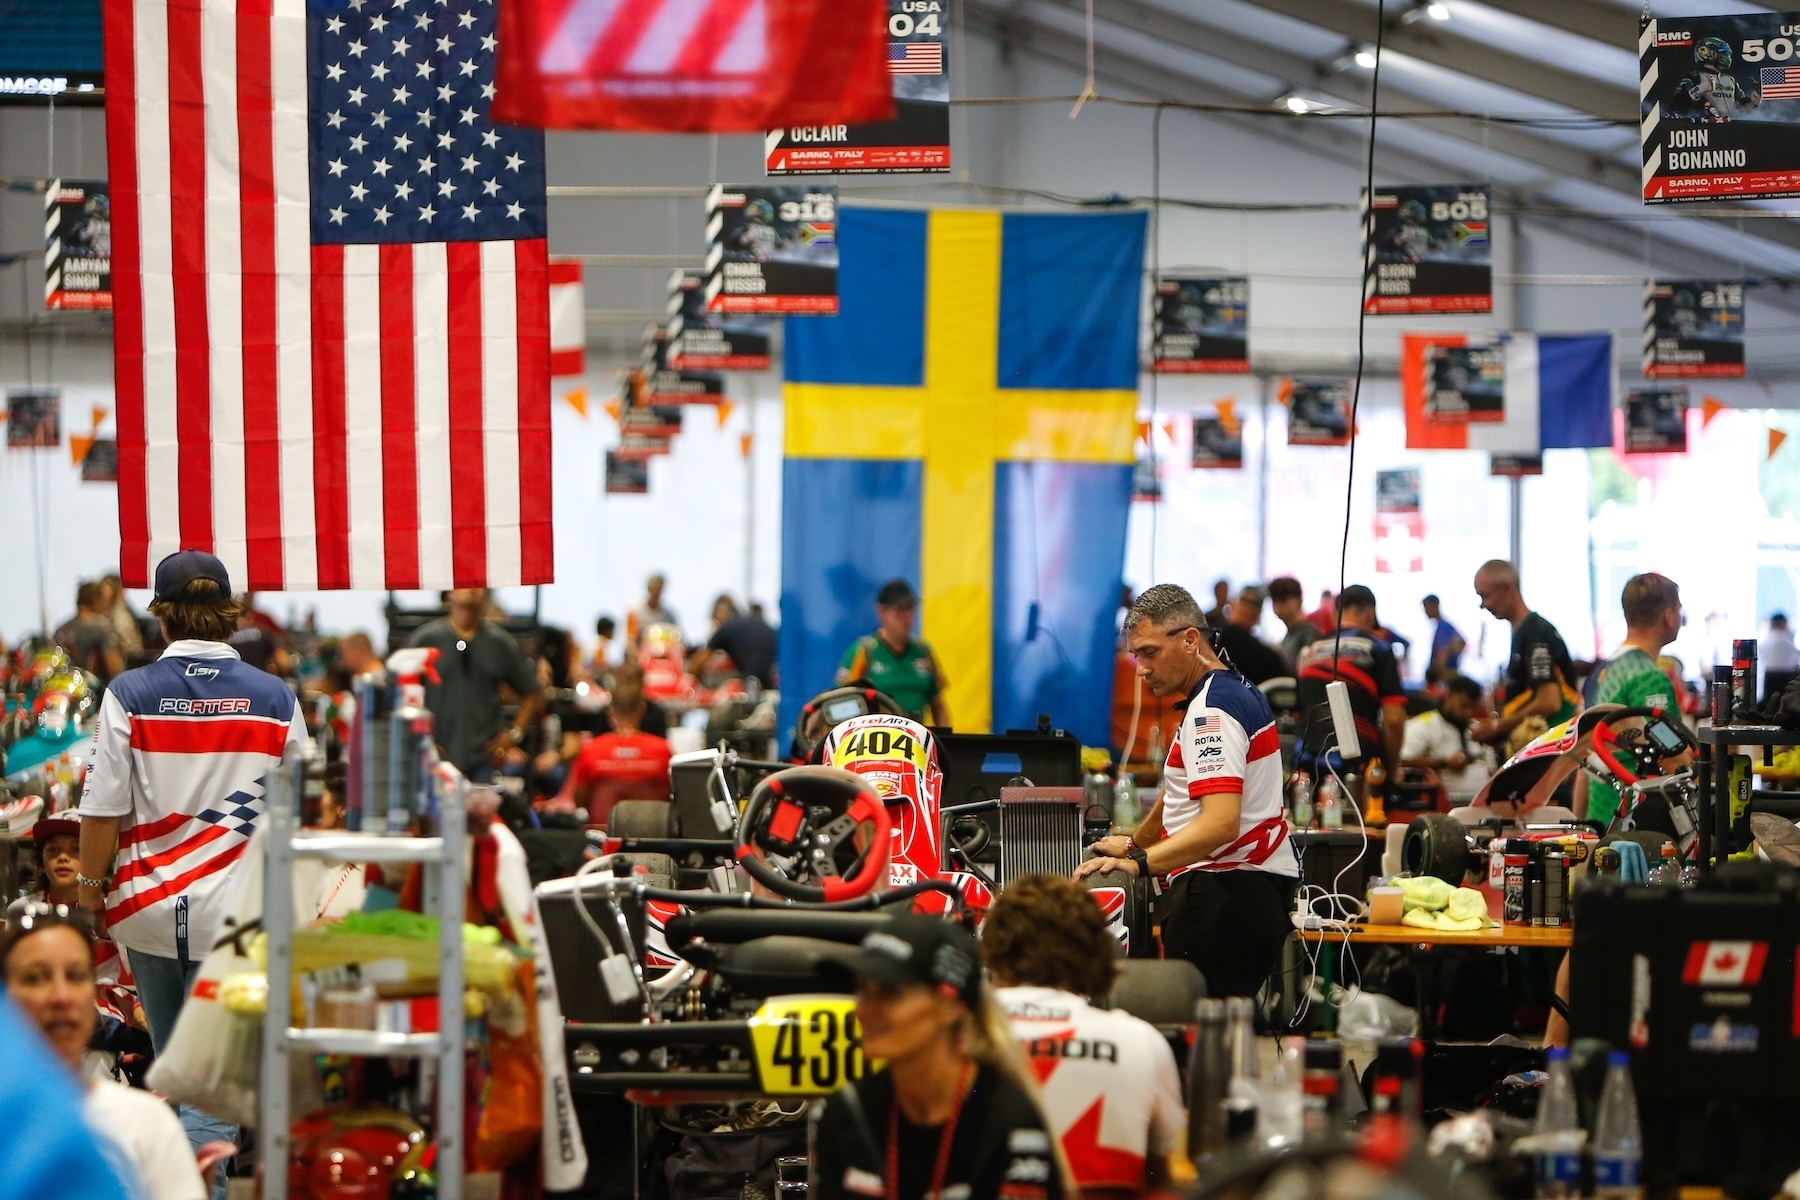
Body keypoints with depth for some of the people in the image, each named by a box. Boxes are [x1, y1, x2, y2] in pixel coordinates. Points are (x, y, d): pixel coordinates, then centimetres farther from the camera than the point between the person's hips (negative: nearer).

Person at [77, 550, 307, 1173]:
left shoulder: (130, 694, -7)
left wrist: (90, 883, 8)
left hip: (150, 908, 1)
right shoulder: (276, 699, -3)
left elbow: (103, 809, -8)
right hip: (234, 911, -1)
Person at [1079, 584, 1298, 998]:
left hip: (1222, 892, -11)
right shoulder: (1237, 691, 18)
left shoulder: (1211, 711, -16)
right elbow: (1187, 793, 34)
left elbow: (1221, 822, -29)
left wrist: (1141, 863, -37)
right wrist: (1136, 844, 45)